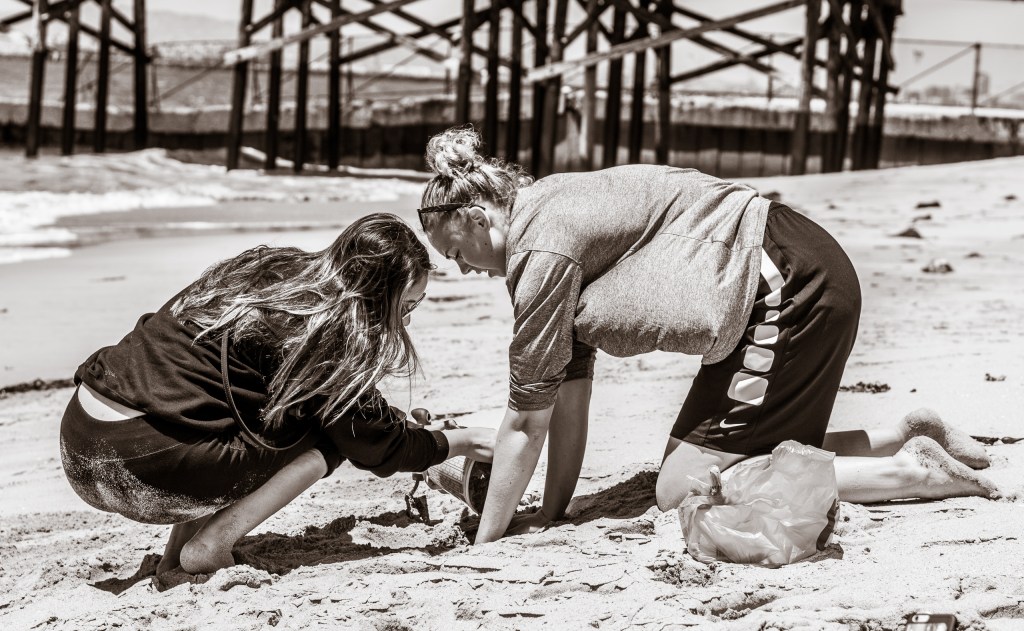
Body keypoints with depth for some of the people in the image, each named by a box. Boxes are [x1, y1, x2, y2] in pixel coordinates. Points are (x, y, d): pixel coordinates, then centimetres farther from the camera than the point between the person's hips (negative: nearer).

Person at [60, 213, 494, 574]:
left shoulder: (274, 267, 14)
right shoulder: (324, 331, -10)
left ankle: (177, 553, 15)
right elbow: (378, 447, 3)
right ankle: (211, 546, -4)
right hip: (138, 462, -8)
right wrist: (459, 443, 18)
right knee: (331, 432, 2)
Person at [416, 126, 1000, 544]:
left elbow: (527, 418, -11)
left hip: (791, 287, -10)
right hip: (803, 277, 10)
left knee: (683, 488, -6)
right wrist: (552, 513, 13)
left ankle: (909, 472, -6)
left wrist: (485, 543, -3)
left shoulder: (544, 249, -15)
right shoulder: (553, 211, 13)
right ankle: (910, 436, 17)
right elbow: (572, 386, 13)